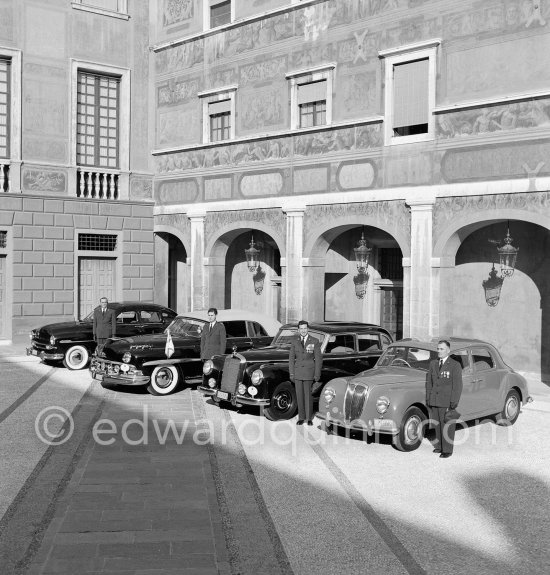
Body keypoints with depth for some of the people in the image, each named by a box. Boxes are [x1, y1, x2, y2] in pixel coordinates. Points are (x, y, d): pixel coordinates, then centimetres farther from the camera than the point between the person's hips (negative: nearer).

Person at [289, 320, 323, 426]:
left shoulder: (314, 341, -4)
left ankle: (309, 418, 10)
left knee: (308, 395, 0)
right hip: (298, 371, 2)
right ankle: (301, 417, 15)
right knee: (299, 395, 6)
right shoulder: (294, 341, 2)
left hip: (309, 372, -2)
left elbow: (318, 358, -3)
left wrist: (317, 374, -5)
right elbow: (291, 357, 5)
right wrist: (291, 373, 0)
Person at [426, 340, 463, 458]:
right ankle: (439, 446, 21)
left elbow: (457, 385, -8)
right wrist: (428, 398, 10)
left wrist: (454, 403, -12)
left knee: (447, 427, -1)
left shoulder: (455, 365, -6)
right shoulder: (433, 364, 10)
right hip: (434, 401, 5)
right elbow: (429, 382, 15)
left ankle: (447, 450, 7)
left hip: (447, 402, -5)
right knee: (437, 425, 10)